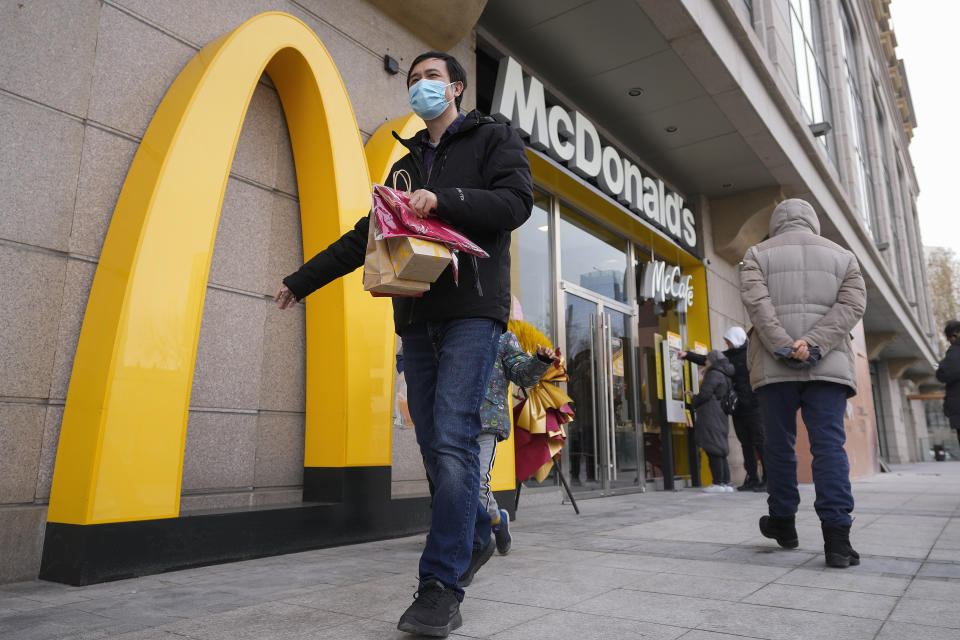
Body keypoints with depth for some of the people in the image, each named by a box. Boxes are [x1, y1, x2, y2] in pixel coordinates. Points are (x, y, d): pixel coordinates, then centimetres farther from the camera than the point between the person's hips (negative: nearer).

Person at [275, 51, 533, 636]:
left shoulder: (494, 139, 12)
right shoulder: (406, 165, 26)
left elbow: (517, 202, -6)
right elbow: (364, 237, 26)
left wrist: (444, 200, -18)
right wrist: (301, 281, 24)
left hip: (472, 309, -6)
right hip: (417, 316, 6)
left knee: (452, 439, -15)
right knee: (434, 443, 5)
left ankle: (442, 588, -10)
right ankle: (476, 537, 24)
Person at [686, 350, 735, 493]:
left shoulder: (714, 374, -8)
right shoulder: (726, 376, 20)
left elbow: (705, 394, -15)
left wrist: (693, 402, 3)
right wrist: (694, 398, 23)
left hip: (710, 417, -9)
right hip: (721, 416, 9)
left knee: (712, 449, -8)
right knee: (720, 450, 10)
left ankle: (718, 483, -9)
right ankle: (726, 482, 10)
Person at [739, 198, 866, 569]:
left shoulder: (758, 254, 9)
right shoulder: (841, 256, 16)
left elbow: (756, 299, -9)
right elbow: (852, 304, 0)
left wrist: (783, 347, -14)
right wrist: (814, 344, -11)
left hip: (773, 367, -1)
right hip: (829, 366, 1)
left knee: (779, 446, 8)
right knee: (829, 446, -2)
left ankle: (783, 523, 21)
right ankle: (837, 538, -8)